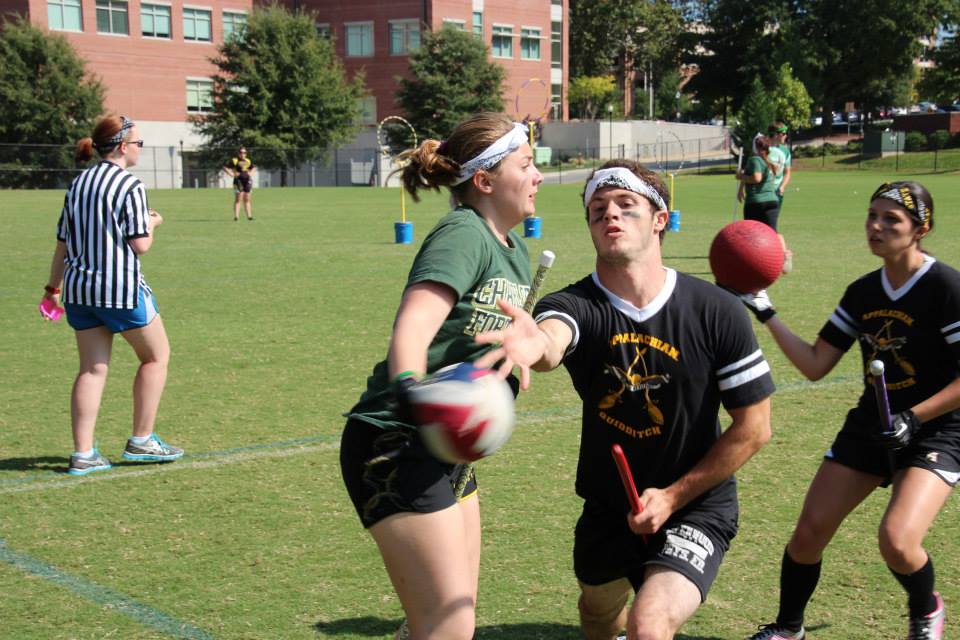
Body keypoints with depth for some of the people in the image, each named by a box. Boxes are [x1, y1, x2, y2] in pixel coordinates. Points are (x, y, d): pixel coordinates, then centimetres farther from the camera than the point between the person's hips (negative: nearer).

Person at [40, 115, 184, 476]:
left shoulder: (78, 184, 10)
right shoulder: (129, 186, -11)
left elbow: (62, 243, 12)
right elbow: (140, 245, -12)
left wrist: (54, 286, 19)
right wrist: (152, 223, 8)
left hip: (78, 288, 7)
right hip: (121, 288, -7)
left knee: (92, 368, 9)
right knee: (156, 356, 12)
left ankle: (83, 454, 6)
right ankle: (141, 441, 14)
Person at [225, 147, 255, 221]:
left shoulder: (248, 161, 13)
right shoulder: (234, 161, -3)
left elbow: (254, 168, 30)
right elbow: (225, 168, -5)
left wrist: (251, 173, 11)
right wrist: (232, 174, -12)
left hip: (247, 181, 5)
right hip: (238, 181, -5)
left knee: (247, 199, 10)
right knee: (238, 199, -8)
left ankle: (249, 216, 13)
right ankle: (236, 216, -7)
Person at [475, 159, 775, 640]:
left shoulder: (717, 312, -17)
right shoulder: (577, 306, -17)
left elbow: (753, 427, -10)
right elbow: (550, 342, -43)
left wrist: (674, 496, -13)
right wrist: (534, 344, -68)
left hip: (695, 506, -3)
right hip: (606, 507, 3)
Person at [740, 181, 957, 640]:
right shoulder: (862, 293, 4)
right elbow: (815, 365, 4)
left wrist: (913, 418, -21)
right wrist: (766, 314, -3)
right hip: (869, 426, 6)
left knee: (897, 542, -25)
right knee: (807, 535, 2)